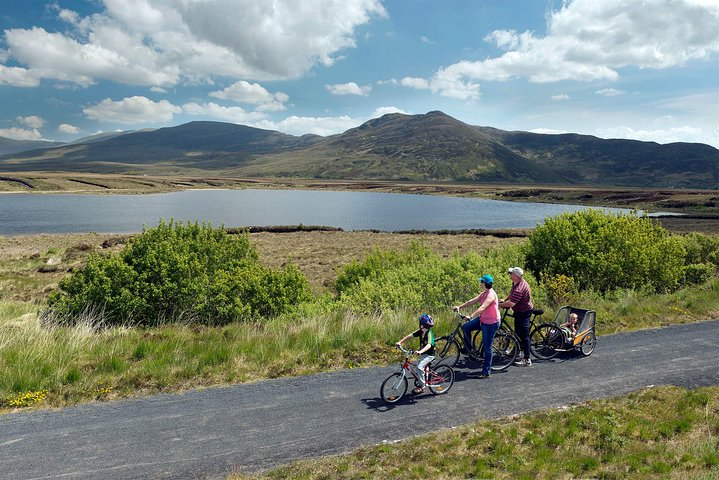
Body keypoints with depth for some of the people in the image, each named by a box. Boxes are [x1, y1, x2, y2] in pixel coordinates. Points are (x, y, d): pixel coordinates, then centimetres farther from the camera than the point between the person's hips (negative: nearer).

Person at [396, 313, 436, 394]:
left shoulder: (429, 334, -25)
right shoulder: (421, 331, -3)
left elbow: (429, 345, -40)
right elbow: (410, 336, -2)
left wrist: (420, 351, -56)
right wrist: (400, 342, -12)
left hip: (429, 354, -9)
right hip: (423, 353, 9)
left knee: (419, 367, -22)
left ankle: (422, 387, -11)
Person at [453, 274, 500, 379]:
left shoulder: (491, 295, -22)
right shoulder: (484, 293, 8)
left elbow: (482, 308, -35)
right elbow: (473, 301, 6)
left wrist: (471, 316, -44)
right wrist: (459, 307, -1)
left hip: (491, 323, -9)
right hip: (483, 319, 9)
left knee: (487, 347, -3)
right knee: (466, 327, 2)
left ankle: (486, 372, 6)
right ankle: (469, 349, 18)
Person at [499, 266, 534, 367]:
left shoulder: (519, 288, -31)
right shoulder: (516, 283, 2)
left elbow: (511, 303, -35)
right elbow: (511, 294, 20)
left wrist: (500, 305, -21)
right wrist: (504, 300, 6)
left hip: (523, 312, -11)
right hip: (520, 311, 11)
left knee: (524, 335, -7)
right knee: (518, 332, 22)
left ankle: (527, 360, -4)